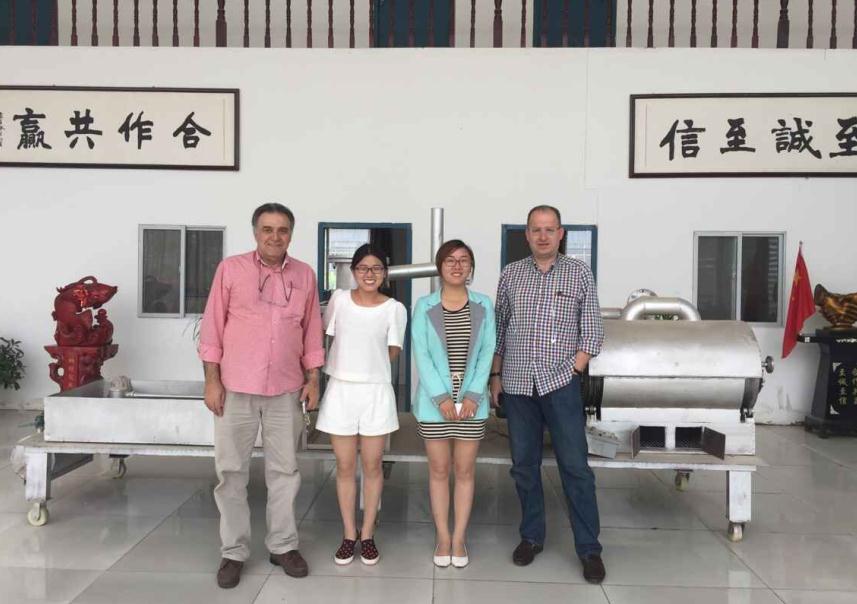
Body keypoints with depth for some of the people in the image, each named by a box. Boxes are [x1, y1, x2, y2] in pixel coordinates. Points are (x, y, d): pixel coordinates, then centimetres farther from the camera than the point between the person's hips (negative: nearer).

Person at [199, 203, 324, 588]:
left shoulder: (304, 275, 5)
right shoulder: (231, 269, -3)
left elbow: (312, 331, 9)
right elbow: (212, 327, -2)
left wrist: (313, 379, 6)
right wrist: (211, 380, -6)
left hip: (286, 390, 2)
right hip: (236, 387, -2)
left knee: (285, 470, 10)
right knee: (231, 471, 6)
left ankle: (283, 545, 25)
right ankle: (233, 551, 20)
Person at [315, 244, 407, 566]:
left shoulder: (394, 308, -4)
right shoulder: (339, 299, 1)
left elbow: (392, 354, 3)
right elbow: (324, 335, 12)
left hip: (376, 392, -1)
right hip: (340, 390, 1)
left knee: (372, 466, 8)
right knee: (345, 466, 9)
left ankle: (367, 534, 23)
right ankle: (349, 535, 23)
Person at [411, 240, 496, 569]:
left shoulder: (483, 305, 3)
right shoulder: (424, 306, -1)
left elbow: (487, 352, 0)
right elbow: (421, 355, -5)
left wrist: (473, 394, -10)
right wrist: (441, 396, -13)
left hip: (471, 399, 1)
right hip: (434, 400, -1)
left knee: (465, 470, 8)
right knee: (439, 470, 8)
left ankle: (459, 538, 21)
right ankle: (442, 537, 22)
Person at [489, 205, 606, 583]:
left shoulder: (579, 273, 3)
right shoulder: (510, 274, 8)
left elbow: (592, 332, 3)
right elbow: (498, 329, 12)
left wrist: (573, 371, -5)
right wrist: (496, 375, 9)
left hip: (560, 384, -2)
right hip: (517, 385, 3)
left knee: (575, 466, -1)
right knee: (524, 465, 10)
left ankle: (589, 548, 10)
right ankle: (532, 536, 25)